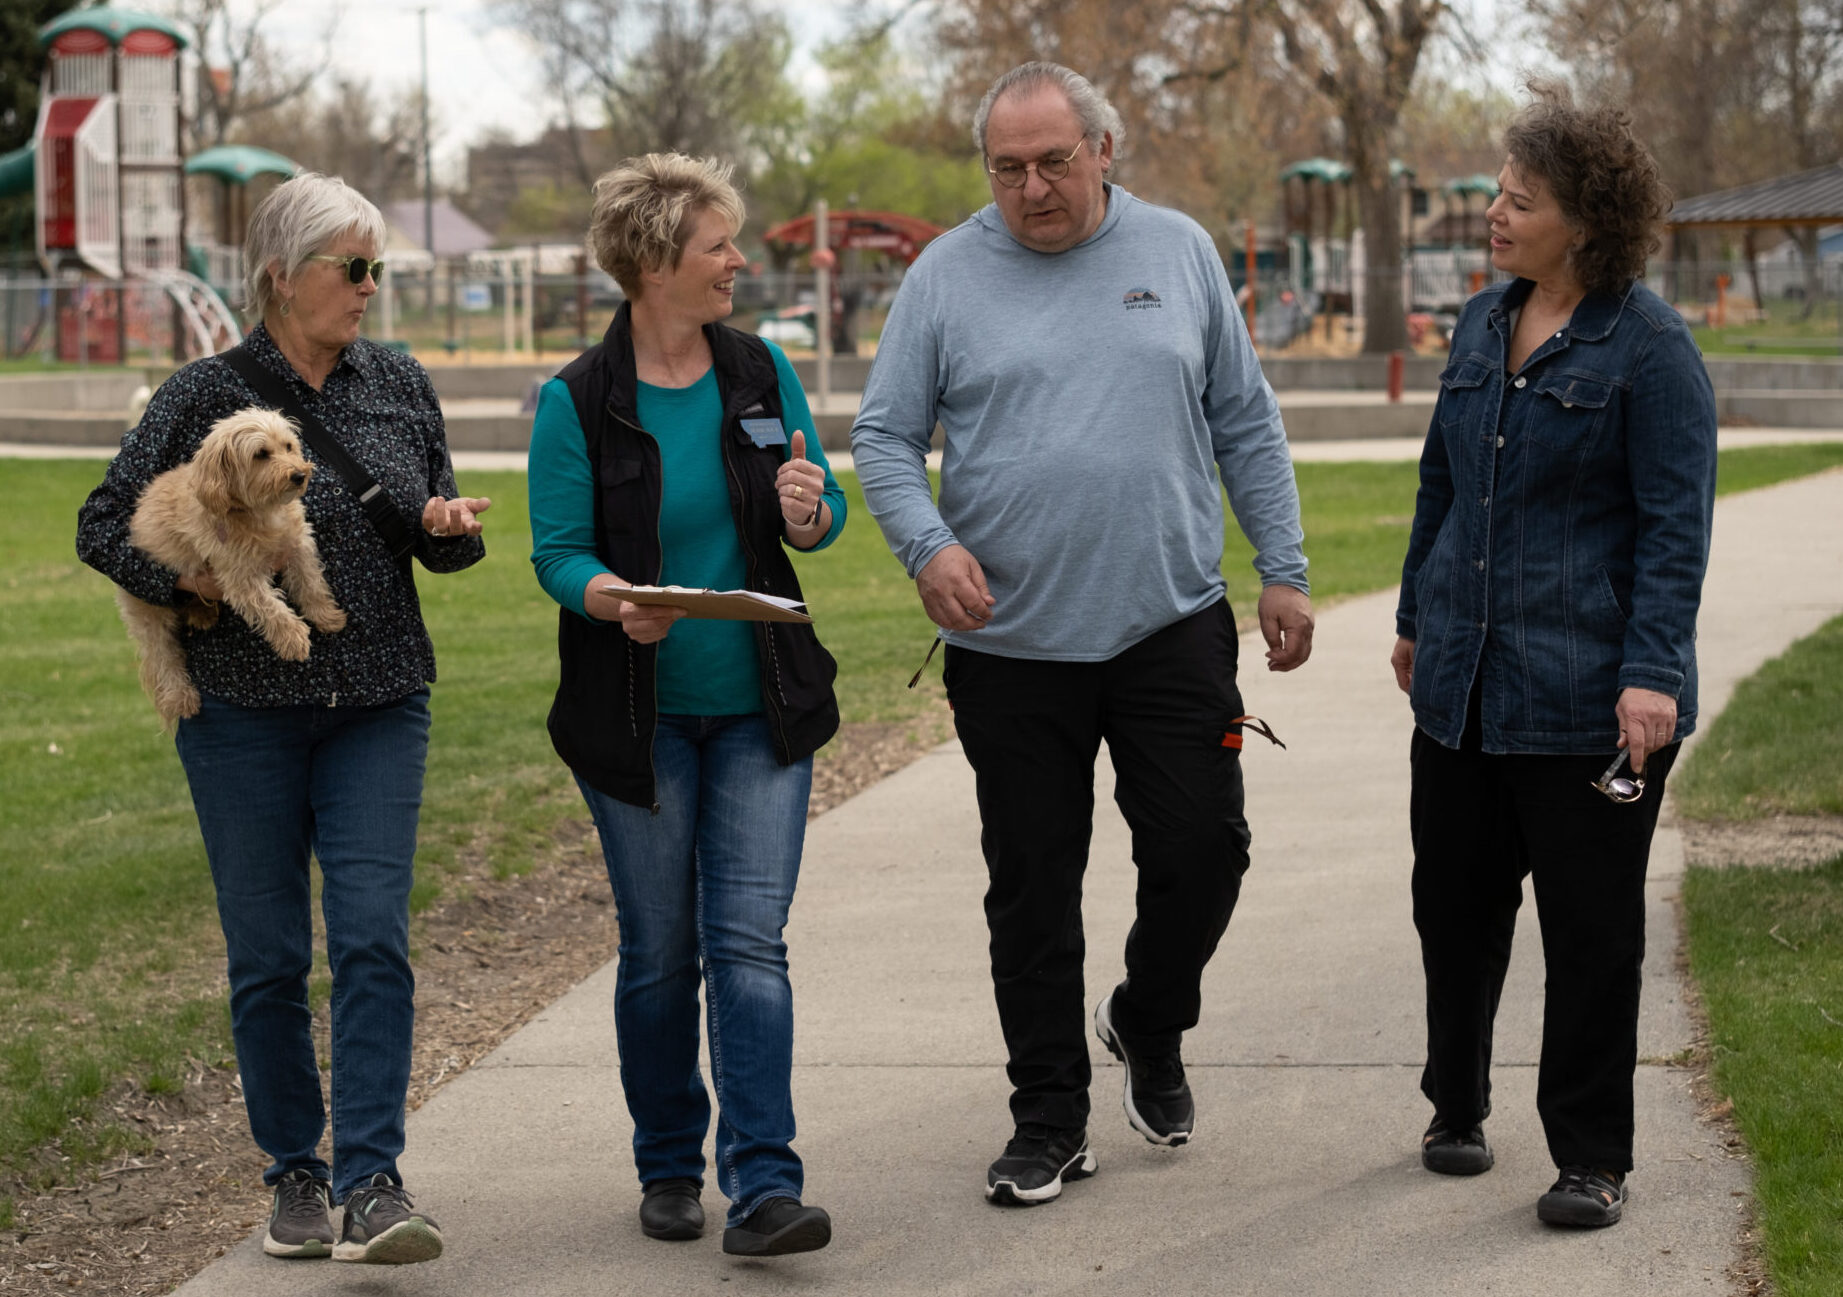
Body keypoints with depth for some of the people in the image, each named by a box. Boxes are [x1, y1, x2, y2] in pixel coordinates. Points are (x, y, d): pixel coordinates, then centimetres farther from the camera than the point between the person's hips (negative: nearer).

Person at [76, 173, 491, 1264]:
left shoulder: (401, 385, 7)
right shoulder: (206, 396, -3)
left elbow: (439, 539, 17)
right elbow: (104, 525, 2)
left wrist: (453, 527, -5)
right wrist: (187, 577, -14)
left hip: (379, 706, 2)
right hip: (245, 711, -2)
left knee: (373, 938, -11)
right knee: (268, 956, 4)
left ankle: (371, 1185, -13)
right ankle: (296, 1174, 18)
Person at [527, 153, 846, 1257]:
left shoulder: (762, 371, 4)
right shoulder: (577, 403, -7)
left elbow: (827, 516, 10)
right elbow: (558, 552, -8)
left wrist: (808, 514, -14)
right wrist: (612, 599, -29)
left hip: (761, 708, 2)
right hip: (638, 714, -2)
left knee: (749, 943, -6)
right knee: (659, 952, 8)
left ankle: (764, 1187, -9)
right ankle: (670, 1168, 24)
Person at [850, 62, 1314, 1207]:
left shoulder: (1179, 253, 5)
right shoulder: (947, 277, 1)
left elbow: (1246, 427, 10)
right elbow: (884, 439, 2)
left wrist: (1285, 572, 6)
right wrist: (928, 545, -16)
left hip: (1172, 628, 1)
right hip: (1011, 643, -1)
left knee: (1203, 850, -1)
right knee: (1033, 887, 5)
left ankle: (1151, 1027, 28)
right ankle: (1051, 1122, 17)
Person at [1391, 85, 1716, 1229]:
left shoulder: (1651, 349, -11)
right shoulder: (1484, 327, 10)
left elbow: (1676, 525, -14)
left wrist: (1652, 674, -20)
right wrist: (1417, 618, 24)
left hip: (1585, 696, -6)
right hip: (1465, 682, 7)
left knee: (1590, 927, 2)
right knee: (1454, 899, 13)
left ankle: (1593, 1160, 11)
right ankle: (1458, 1105, 32)